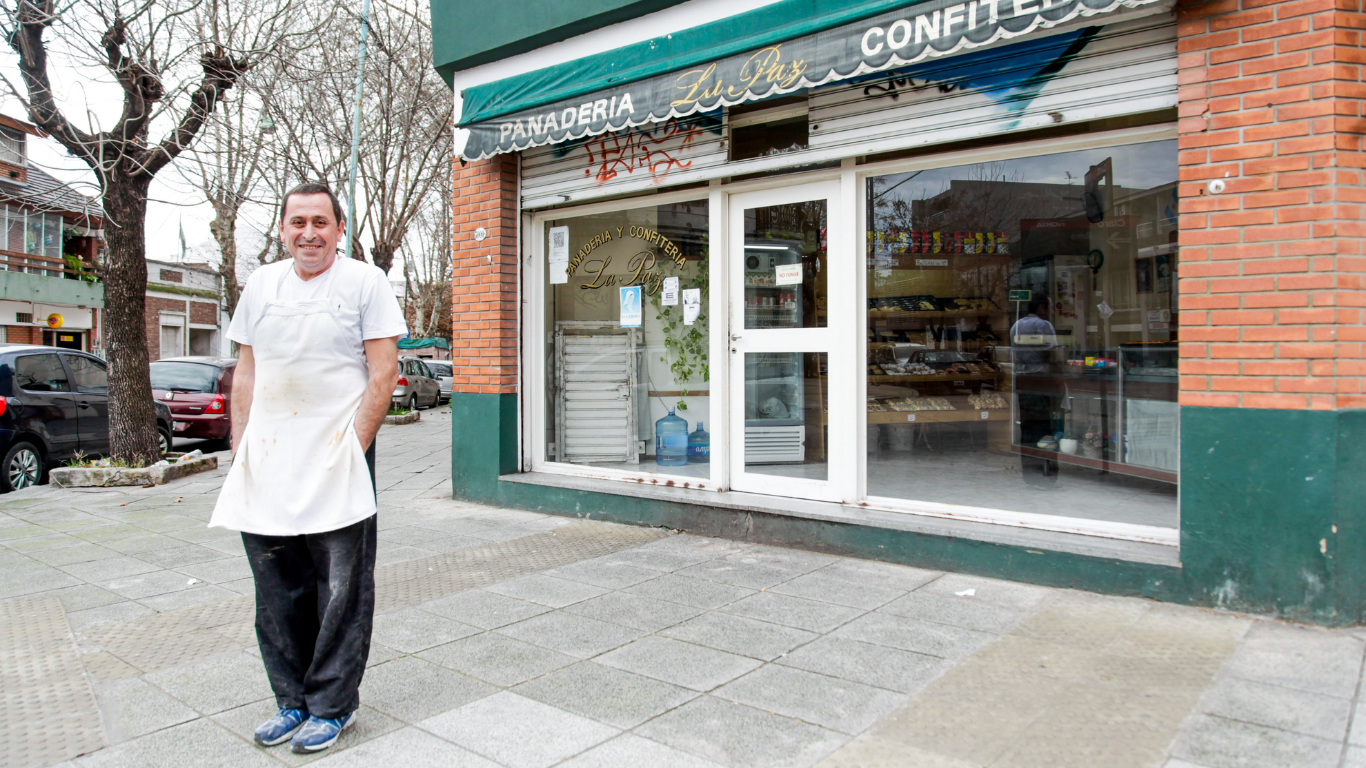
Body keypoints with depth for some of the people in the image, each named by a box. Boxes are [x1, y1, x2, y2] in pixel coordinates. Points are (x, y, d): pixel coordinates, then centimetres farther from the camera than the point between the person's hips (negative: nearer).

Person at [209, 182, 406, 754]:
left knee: (341, 592, 2)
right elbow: (246, 374, 15)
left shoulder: (365, 282, -2)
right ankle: (292, 699, 27)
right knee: (277, 591, 12)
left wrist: (351, 449, -14)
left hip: (335, 461, -5)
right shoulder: (261, 285, 12)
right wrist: (240, 452, 7)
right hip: (266, 469, 5)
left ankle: (332, 704, 16)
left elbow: (383, 373, -8)